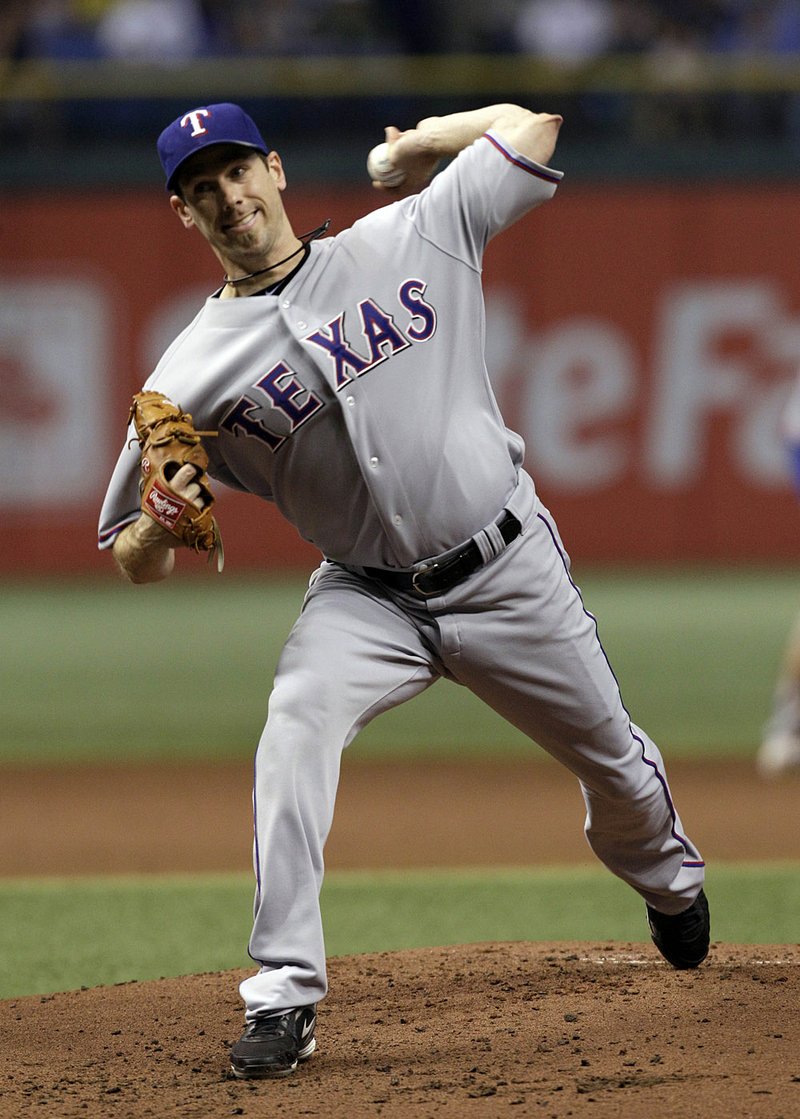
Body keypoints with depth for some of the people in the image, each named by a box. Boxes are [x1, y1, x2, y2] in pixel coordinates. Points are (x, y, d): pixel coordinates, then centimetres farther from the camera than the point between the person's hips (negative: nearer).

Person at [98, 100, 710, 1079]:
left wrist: (419, 147, 12)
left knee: (614, 763, 16)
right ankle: (284, 997, -29)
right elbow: (134, 560, -5)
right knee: (296, 728, -30)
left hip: (511, 574, 1)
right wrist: (164, 523, -26)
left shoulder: (407, 240, -6)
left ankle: (668, 879, 53)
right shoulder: (192, 377, -9)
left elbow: (528, 128, 3)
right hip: (368, 598, -1)